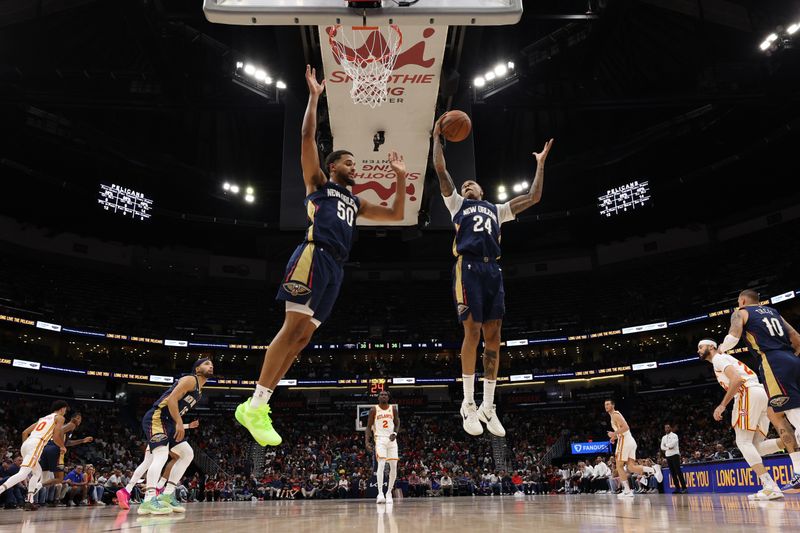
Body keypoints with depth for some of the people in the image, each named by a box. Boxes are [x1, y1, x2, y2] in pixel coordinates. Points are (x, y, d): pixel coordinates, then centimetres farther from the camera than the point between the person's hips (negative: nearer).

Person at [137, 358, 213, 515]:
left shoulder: (199, 390, 21)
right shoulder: (190, 380, -9)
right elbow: (172, 399, -20)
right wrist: (179, 423, -22)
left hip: (168, 422, 11)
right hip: (156, 418, -10)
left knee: (188, 453, 8)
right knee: (161, 455, -25)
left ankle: (168, 495, 6)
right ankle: (149, 500, -33)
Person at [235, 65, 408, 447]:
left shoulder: (356, 202, 34)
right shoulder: (318, 182, 17)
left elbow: (397, 214, 33)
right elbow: (307, 137, 6)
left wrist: (400, 178, 29)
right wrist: (314, 96, 8)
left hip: (336, 267, 7)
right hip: (314, 255, -7)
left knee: (304, 335, -1)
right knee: (293, 327, -18)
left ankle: (259, 405, 1)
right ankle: (253, 406, -17)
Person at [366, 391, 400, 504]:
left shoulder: (393, 409, 6)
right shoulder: (374, 409, -1)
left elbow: (397, 423, 14)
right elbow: (369, 426, 1)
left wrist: (395, 433, -7)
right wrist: (367, 442, -10)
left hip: (392, 440, 4)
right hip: (380, 439, -3)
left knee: (394, 467, 2)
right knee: (381, 464, -19)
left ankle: (389, 493, 17)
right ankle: (380, 494, -21)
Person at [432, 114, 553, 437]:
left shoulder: (497, 210, 30)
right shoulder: (457, 204, 21)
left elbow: (534, 197, 27)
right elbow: (440, 168, 12)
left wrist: (540, 164, 31)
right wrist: (437, 136, 17)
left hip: (492, 270, 4)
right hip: (468, 268, -4)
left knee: (493, 337, -1)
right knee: (472, 332, -13)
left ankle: (488, 406, 6)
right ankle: (468, 404, -5)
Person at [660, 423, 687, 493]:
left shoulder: (674, 436, -2)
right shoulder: (663, 438, 15)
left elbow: (672, 444, -16)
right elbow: (662, 447, 8)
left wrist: (666, 445, 0)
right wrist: (668, 448, -9)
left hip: (675, 455, -6)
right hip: (668, 456, 6)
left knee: (678, 471, -10)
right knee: (672, 472, 4)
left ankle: (684, 487, -10)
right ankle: (677, 488, 7)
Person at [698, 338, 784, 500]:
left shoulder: (718, 358, 3)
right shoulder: (725, 359, 32)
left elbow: (736, 379, -13)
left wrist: (722, 405, -13)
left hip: (748, 394, -9)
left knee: (743, 442, -10)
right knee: (756, 447, 5)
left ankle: (770, 487, -19)